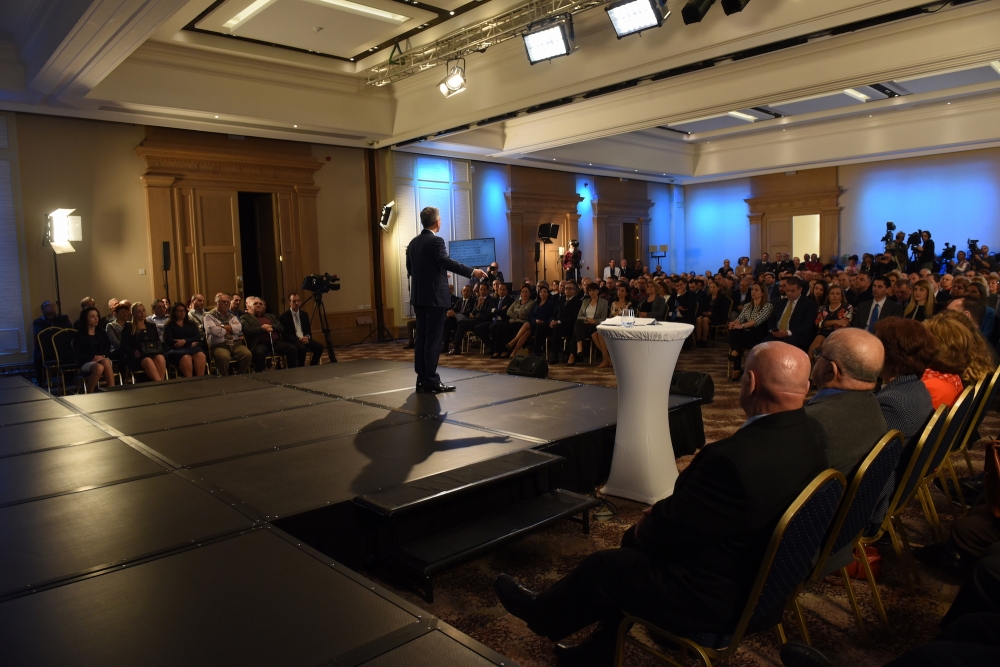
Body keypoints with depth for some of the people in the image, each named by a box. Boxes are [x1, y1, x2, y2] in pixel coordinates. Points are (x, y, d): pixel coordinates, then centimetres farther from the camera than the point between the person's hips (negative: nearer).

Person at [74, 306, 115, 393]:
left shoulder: (102, 333, 18)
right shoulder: (79, 335, 4)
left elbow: (107, 349, 10)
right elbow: (79, 354, -4)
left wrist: (103, 356, -12)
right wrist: (92, 358, -19)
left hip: (103, 360, 3)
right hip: (86, 362, -3)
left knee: (106, 362, -36)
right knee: (99, 367, -38)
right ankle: (89, 394, -21)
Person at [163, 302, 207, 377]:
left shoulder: (191, 323, 24)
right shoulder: (169, 326, 14)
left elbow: (198, 337, 10)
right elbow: (169, 342, -1)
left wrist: (185, 341, -10)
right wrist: (190, 343, -2)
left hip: (192, 347, 2)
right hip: (176, 349, -2)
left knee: (200, 355, -37)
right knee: (185, 358, -41)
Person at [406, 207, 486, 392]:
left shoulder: (413, 242, 12)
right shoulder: (436, 241, -12)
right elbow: (446, 261, -26)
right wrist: (472, 271, -28)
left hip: (419, 296, 8)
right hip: (435, 297, -8)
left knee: (422, 338, 10)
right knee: (433, 339, -5)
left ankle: (421, 380, 13)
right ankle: (431, 381, -3)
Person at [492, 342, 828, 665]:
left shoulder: (739, 458, -36)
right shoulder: (809, 433, -7)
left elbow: (671, 530, -24)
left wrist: (644, 527, -2)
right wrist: (659, 515, -1)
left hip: (716, 598, -8)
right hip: (759, 573, 8)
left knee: (601, 566, 10)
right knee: (635, 541, 20)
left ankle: (541, 614, 40)